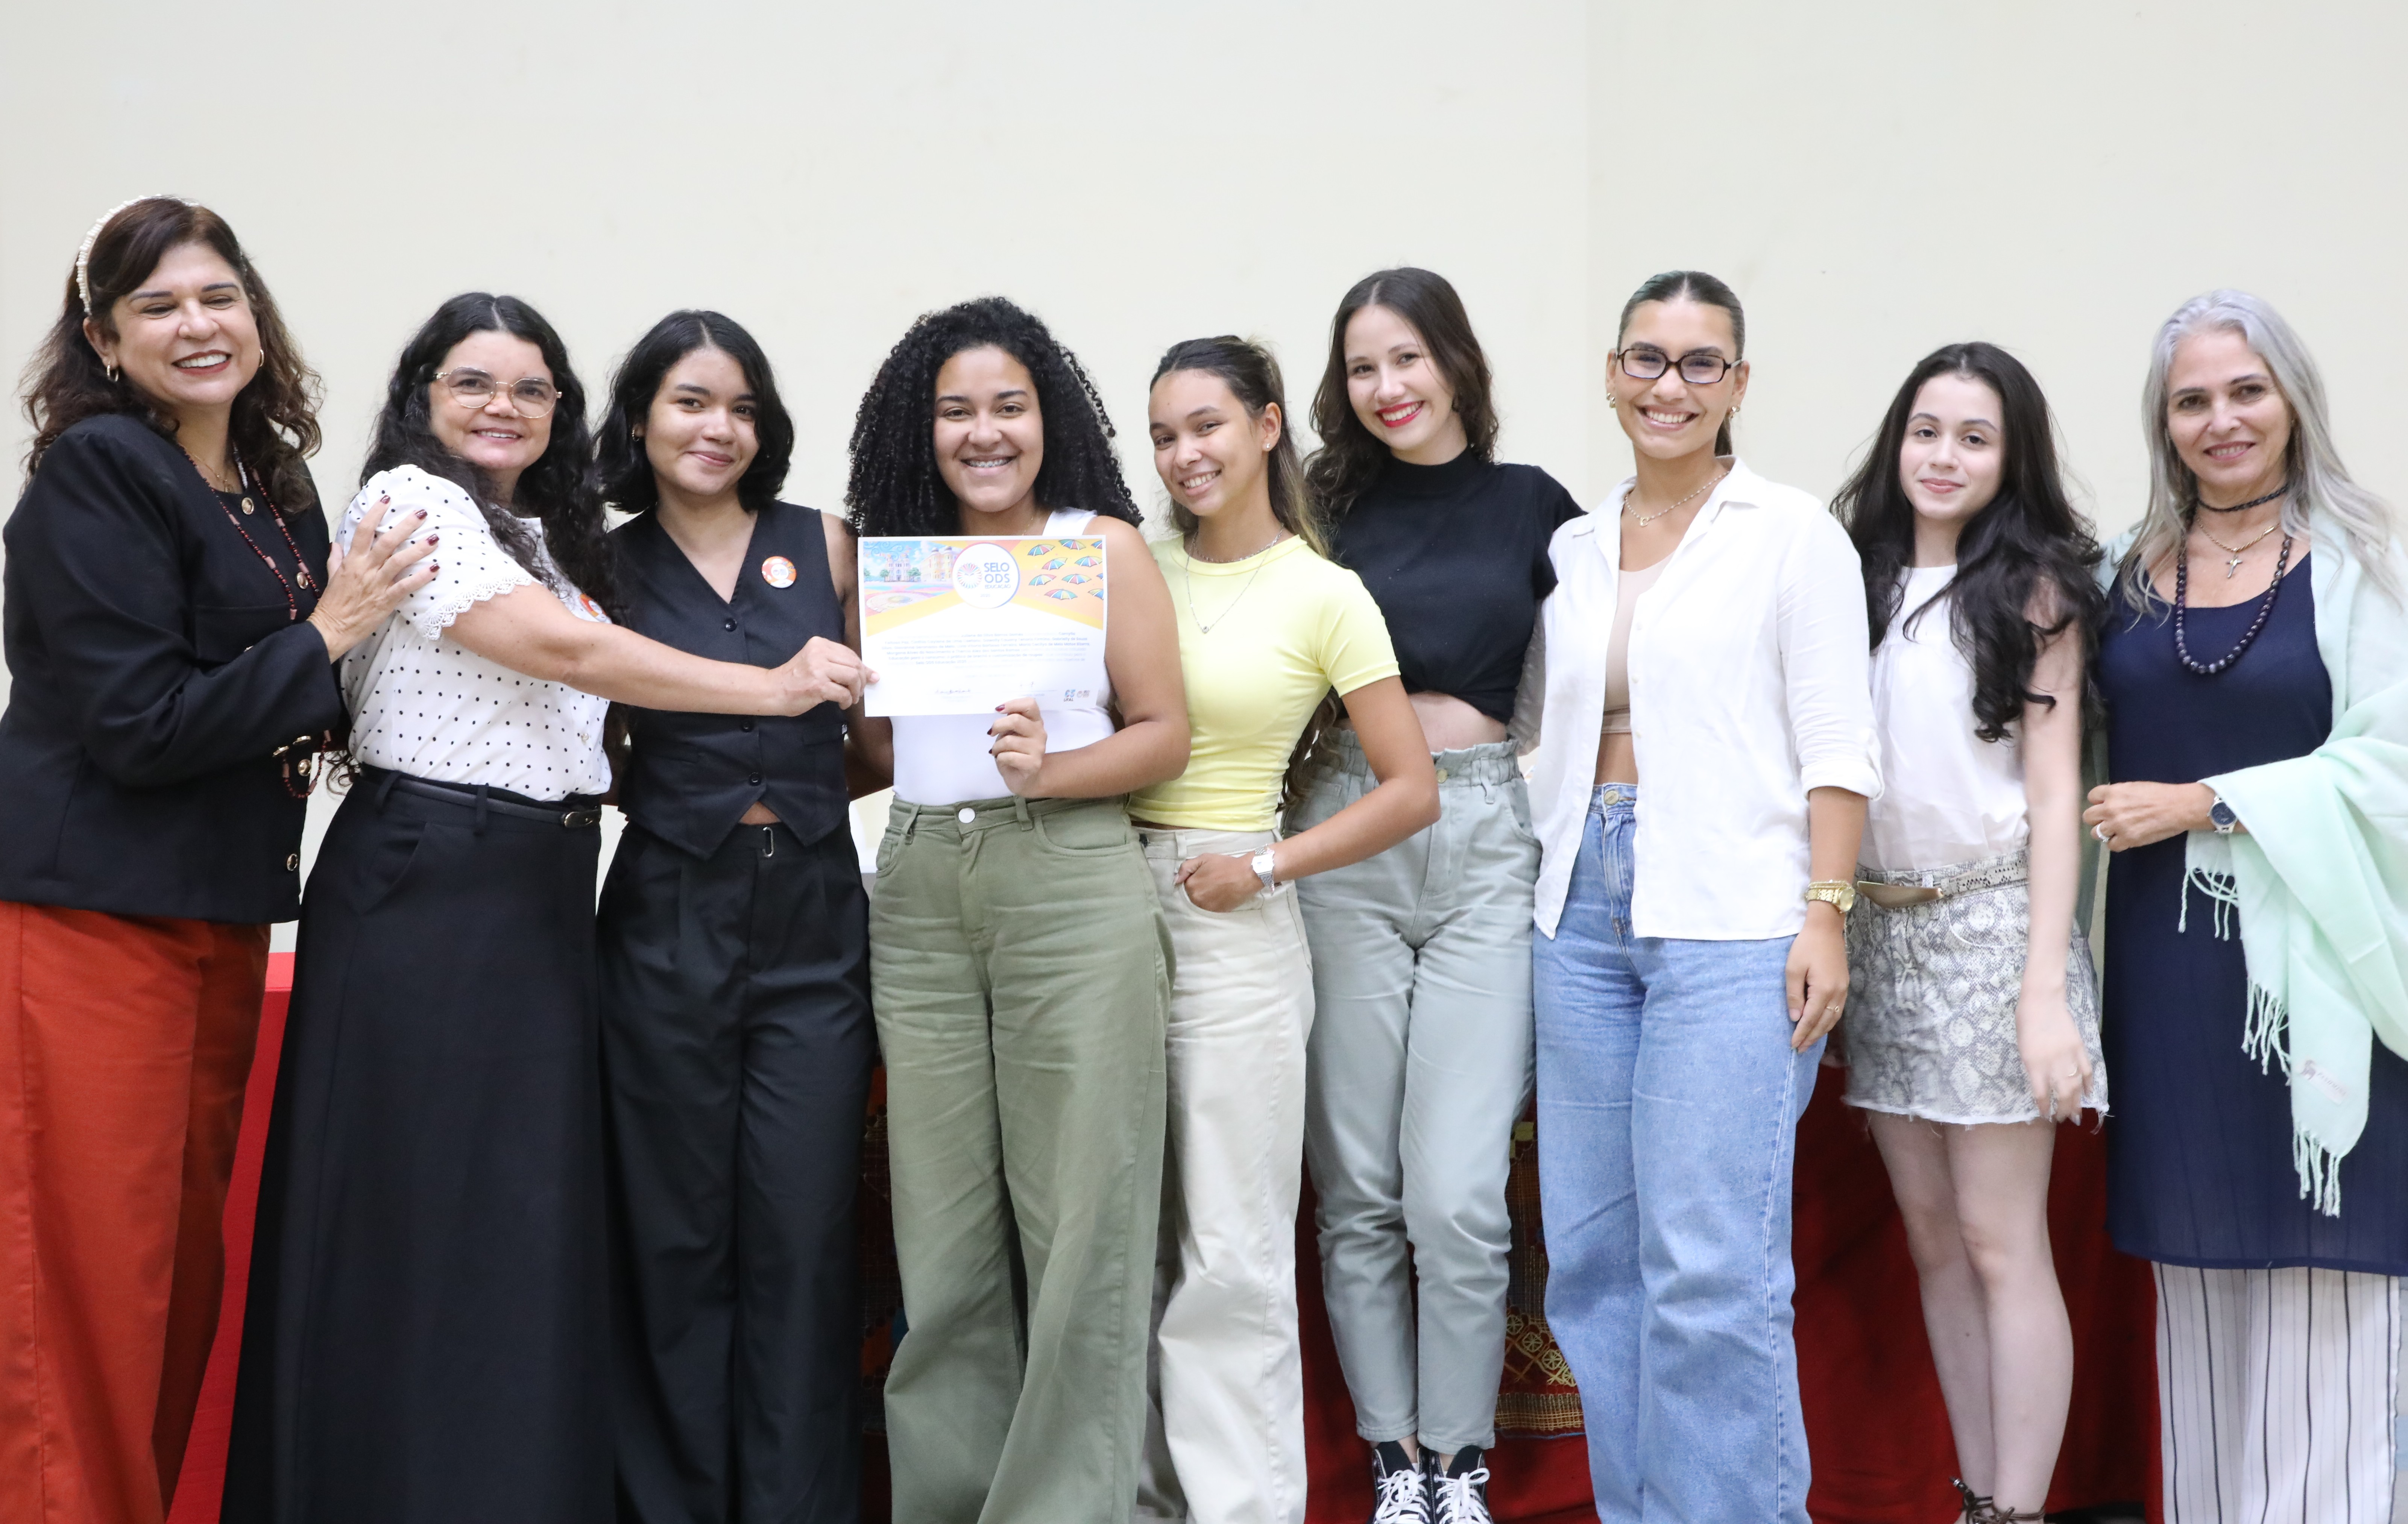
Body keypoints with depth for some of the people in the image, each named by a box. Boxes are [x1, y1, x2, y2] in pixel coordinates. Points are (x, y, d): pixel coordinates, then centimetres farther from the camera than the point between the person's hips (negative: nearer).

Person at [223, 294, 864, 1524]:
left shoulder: (547, 535, 19)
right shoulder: (409, 501, -8)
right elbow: (559, 649, -18)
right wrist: (771, 687, -18)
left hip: (541, 894, 8)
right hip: (428, 888, -8)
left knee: (535, 1211, 8)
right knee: (430, 1212, -4)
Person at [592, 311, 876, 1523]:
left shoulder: (828, 548, 7)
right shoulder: (605, 567, 6)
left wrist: (782, 795, -6)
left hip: (813, 924, 0)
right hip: (667, 930, 0)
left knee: (803, 1237, -1)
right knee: (674, 1238, 3)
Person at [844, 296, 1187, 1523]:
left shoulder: (1103, 546, 4)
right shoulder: (894, 560, 15)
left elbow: (1165, 733, -1)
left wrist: (1049, 771, -15)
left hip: (1069, 880, -4)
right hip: (920, 889, 4)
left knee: (1078, 1214, -3)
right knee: (942, 1227, 6)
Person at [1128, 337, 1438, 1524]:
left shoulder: (1324, 596, -3)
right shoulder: (1135, 568, 9)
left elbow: (1412, 791, -4)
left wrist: (1262, 866, -10)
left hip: (1230, 924, -4)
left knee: (1230, 1255, -3)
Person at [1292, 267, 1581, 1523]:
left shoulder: (1534, 505, 8)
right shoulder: (1327, 506, 9)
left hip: (1486, 844, -1)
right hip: (1345, 841, 1)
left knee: (1461, 1194, -8)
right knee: (1357, 1186, 2)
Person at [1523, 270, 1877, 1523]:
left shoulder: (1791, 533, 2)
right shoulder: (1573, 549, 15)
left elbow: (1835, 744, -3)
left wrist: (1826, 914, -11)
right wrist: (1547, 889, 12)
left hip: (1730, 917, -5)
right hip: (1583, 907, 5)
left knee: (1712, 1265, -10)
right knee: (1593, 1253, 6)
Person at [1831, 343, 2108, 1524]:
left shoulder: (2031, 589, -3)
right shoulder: (1862, 582, 11)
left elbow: (2053, 795, -8)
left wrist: (2044, 993, -15)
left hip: (1987, 925, -5)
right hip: (1877, 928, 5)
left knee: (2000, 1245, -6)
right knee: (1932, 1240, 8)